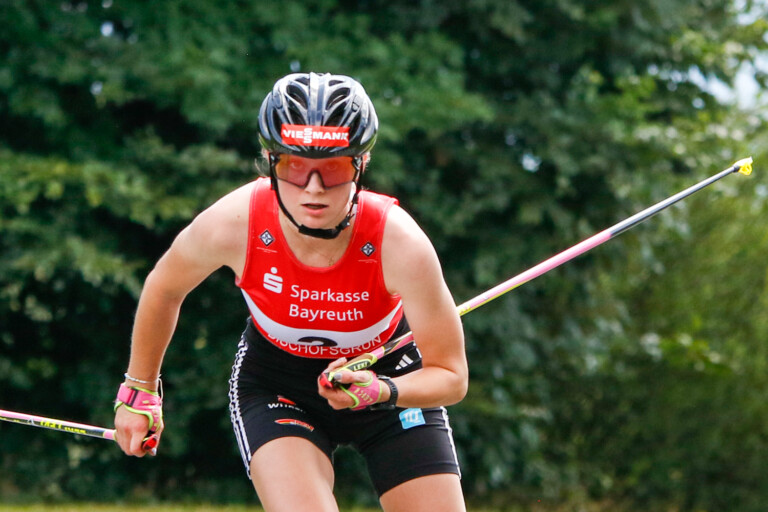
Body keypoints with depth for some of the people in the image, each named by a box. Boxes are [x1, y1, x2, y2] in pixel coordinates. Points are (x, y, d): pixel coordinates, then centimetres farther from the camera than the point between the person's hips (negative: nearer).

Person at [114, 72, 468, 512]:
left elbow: (451, 375, -21)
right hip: (275, 379, -1)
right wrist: (140, 389, 7)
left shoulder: (400, 244, -32)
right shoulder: (231, 225, -30)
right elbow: (164, 289, -5)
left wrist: (377, 391, -41)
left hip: (389, 374, 1)